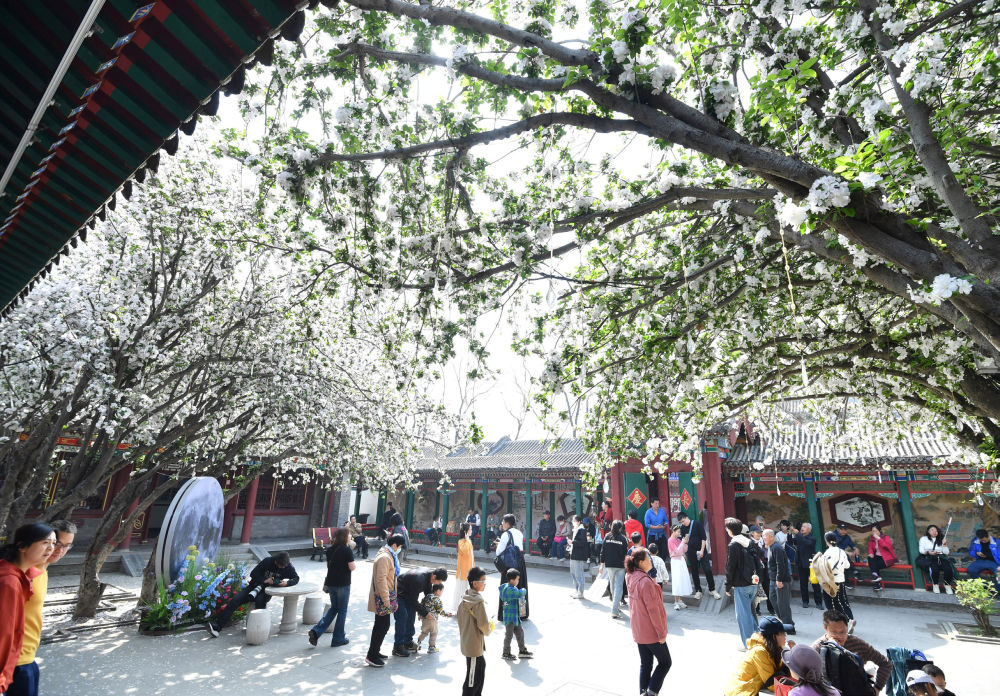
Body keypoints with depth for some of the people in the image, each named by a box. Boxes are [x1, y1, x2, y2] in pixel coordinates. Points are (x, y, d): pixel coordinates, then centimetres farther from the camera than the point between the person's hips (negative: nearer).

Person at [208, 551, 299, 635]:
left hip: (267, 591, -2)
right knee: (235, 600, -17)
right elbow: (253, 574, -5)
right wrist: (264, 580, -19)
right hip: (255, 586, 2)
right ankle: (217, 626, -14)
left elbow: (296, 578, -7)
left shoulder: (288, 566, -10)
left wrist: (287, 583, -27)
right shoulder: (267, 562, -11)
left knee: (259, 601, -34)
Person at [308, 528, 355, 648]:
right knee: (342, 611, 9)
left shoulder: (330, 549, 3)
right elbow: (352, 568, -15)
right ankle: (338, 639, 17)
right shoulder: (347, 550, -17)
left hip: (331, 583, 6)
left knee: (333, 608, 21)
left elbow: (328, 565, 12)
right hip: (343, 584, -6)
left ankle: (316, 631, 8)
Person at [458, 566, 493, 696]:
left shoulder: (465, 598, 1)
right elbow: (483, 624, -25)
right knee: (473, 676, 6)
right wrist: (488, 630, -5)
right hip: (475, 644, -9)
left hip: (466, 640, 9)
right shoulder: (478, 601, -26)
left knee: (481, 665, 25)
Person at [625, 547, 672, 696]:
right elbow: (653, 610, -22)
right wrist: (661, 633, -15)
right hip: (651, 632, -8)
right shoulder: (646, 582, -26)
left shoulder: (631, 579, 1)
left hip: (638, 631, 8)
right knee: (665, 662, 11)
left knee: (645, 664, 18)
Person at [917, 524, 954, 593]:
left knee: (948, 568, -31)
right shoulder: (924, 539, 18)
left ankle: (948, 586, -14)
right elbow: (921, 550, 5)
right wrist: (928, 552, -16)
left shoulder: (940, 540, 27)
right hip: (929, 558, -3)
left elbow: (946, 552, 17)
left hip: (941, 557, 3)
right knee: (934, 567, -35)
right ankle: (935, 585, -17)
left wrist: (944, 545, 1)